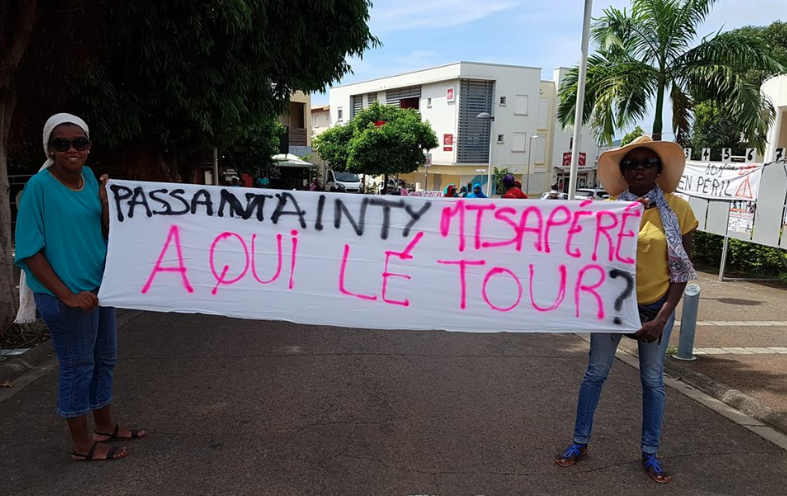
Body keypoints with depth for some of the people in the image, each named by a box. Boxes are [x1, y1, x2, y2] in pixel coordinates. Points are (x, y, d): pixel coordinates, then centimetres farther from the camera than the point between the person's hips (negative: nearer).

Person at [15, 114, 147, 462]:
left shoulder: (89, 178, 3)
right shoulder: (40, 185, -15)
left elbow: (107, 234, 6)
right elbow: (29, 250, -16)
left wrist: (106, 203, -11)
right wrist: (67, 294, -19)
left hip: (100, 286, 7)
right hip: (65, 295, -7)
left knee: (104, 358, 18)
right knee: (77, 366, 5)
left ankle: (105, 427, 36)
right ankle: (82, 445, 21)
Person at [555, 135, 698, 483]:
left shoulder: (678, 209, -9)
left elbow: (681, 268, -6)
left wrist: (662, 317, -11)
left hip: (656, 306, 0)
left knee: (653, 380, 11)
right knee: (595, 373, 9)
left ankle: (650, 453, 29)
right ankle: (580, 443, 24)